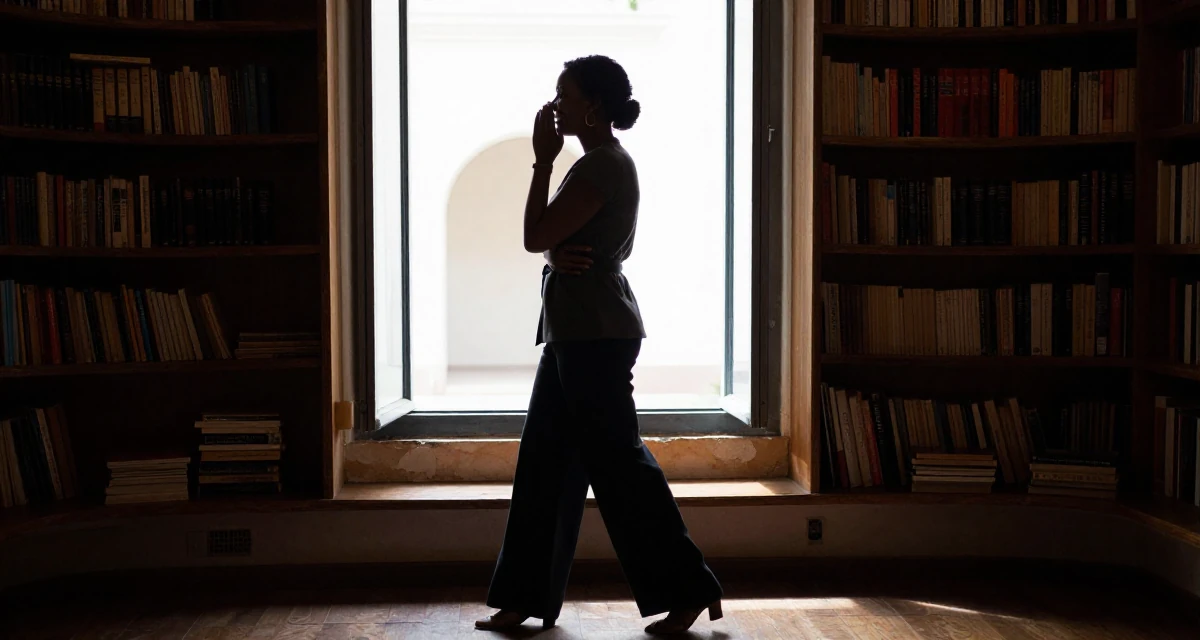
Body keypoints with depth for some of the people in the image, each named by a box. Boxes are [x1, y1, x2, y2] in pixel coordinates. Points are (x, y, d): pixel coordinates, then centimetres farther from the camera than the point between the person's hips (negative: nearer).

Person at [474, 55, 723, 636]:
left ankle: (688, 590, 6)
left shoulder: (600, 167, -15)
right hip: (576, 332, 11)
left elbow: (535, 237, -15)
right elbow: (556, 242, 18)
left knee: (615, 458, -4)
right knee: (545, 462, 11)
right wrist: (558, 256, -6)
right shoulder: (604, 163, 17)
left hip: (596, 335, -11)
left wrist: (542, 159, -7)